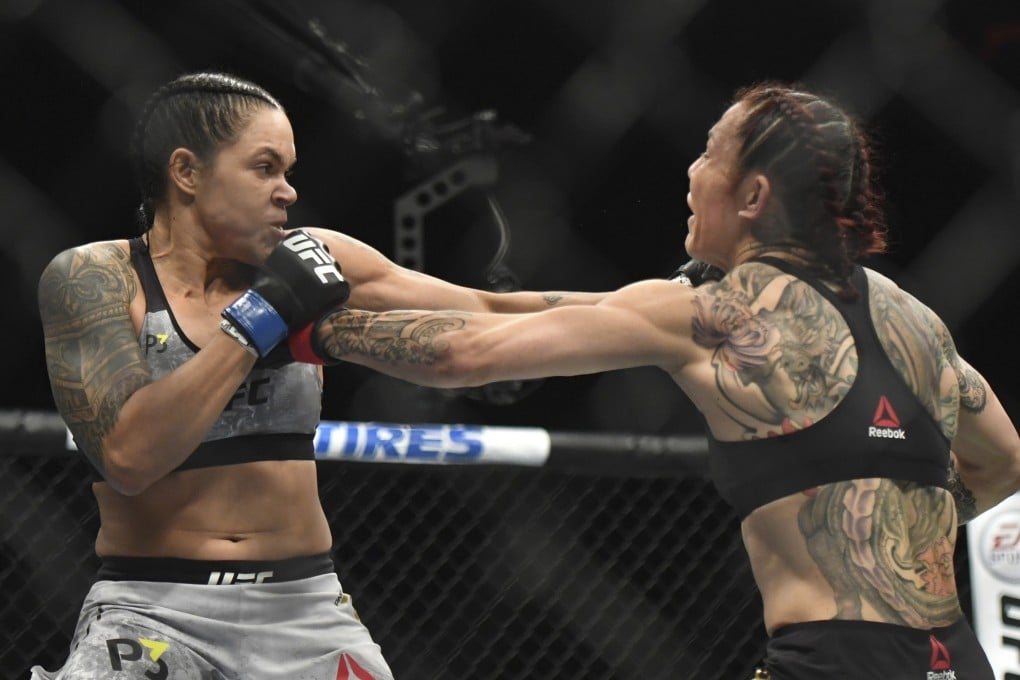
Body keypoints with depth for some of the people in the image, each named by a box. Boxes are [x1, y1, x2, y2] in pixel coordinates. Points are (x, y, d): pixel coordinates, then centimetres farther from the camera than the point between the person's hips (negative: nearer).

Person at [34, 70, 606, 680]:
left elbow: (487, 316, 6)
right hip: (153, 612, -3)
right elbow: (128, 457, -19)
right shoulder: (93, 279, -6)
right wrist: (259, 317, -18)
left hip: (305, 608, 3)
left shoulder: (312, 262, 4)